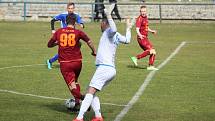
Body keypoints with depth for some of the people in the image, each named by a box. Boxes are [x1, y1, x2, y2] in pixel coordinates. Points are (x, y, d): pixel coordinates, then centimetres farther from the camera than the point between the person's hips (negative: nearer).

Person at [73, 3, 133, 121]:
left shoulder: (109, 32, -4)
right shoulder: (116, 36, 19)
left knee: (90, 92, -16)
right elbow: (127, 40, 35)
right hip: (110, 69, 9)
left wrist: (108, 15, -28)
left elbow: (114, 29, -28)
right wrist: (128, 29, 49)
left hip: (104, 67, -9)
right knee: (91, 93, 12)